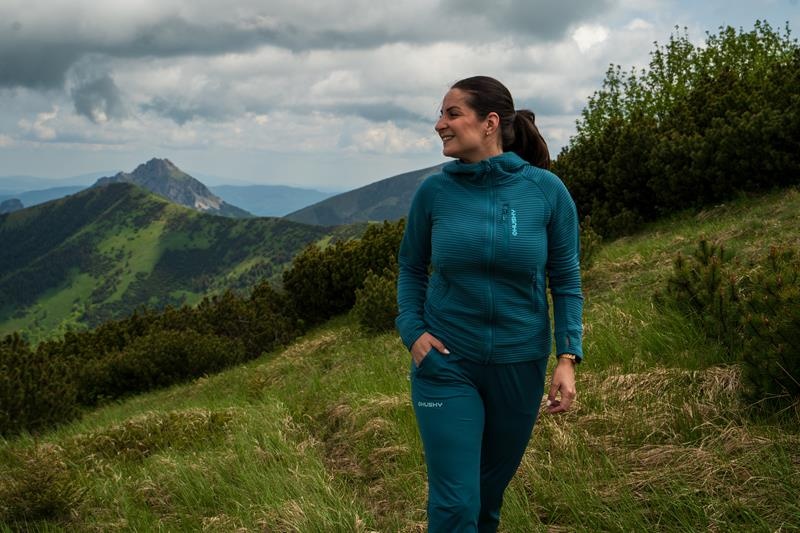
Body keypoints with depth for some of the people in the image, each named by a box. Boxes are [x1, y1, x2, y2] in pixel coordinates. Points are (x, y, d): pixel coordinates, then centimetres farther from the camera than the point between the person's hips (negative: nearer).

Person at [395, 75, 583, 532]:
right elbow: (412, 268, 7)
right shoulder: (434, 192, -7)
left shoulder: (546, 190, -9)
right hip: (445, 363, -1)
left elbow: (566, 280, -3)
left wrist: (568, 358, -10)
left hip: (520, 365, 1)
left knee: (490, 493, 17)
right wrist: (412, 331, -7)